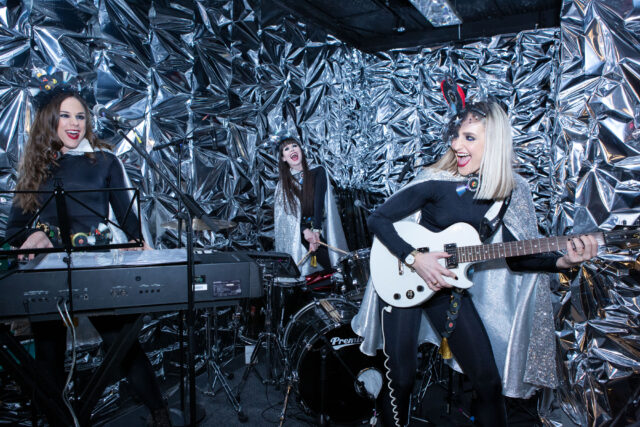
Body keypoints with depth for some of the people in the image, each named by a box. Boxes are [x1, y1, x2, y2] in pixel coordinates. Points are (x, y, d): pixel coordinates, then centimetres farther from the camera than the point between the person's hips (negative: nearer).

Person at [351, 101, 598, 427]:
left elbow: (513, 256, 2)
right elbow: (377, 219, -14)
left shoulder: (509, 191, -4)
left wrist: (562, 261, -14)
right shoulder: (436, 181, -17)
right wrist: (415, 258, -24)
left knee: (490, 381, 4)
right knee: (400, 379, 0)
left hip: (449, 285, 4)